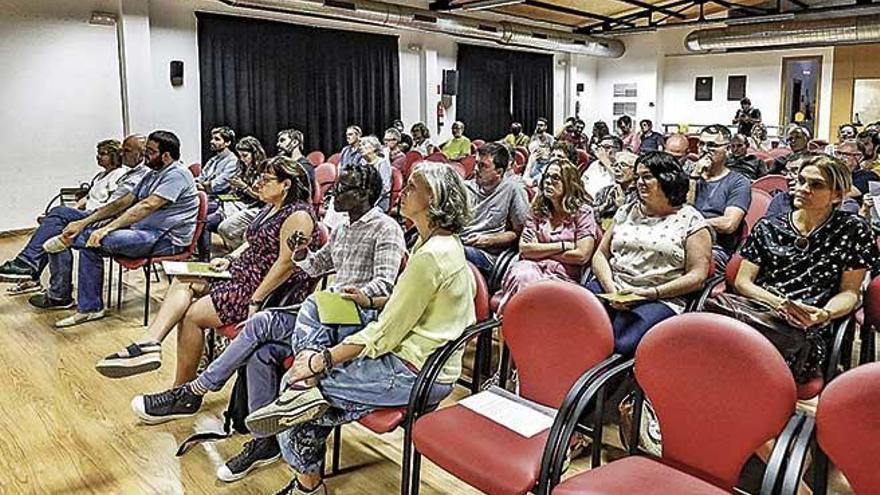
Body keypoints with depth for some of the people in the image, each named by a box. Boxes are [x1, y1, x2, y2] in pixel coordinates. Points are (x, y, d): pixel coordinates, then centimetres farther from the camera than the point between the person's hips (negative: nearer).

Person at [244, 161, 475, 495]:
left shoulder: (431, 255, -23)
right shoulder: (443, 243, 8)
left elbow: (385, 335, -21)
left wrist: (322, 360, -14)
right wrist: (371, 302, 9)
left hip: (417, 373, -10)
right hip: (416, 355, 10)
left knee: (296, 377, -2)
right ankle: (306, 389, -12)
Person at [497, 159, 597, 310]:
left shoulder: (583, 212, 4)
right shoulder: (536, 209, 15)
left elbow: (582, 255, -6)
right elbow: (524, 248, 3)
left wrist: (540, 252, -1)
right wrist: (563, 246, -4)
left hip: (563, 276, -2)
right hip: (533, 268, 3)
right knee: (521, 275, -33)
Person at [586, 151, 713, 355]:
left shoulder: (691, 220, 6)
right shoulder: (626, 212, 19)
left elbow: (696, 277, -1)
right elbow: (600, 255, 15)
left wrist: (650, 293, -11)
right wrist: (611, 289, -5)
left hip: (659, 300, -4)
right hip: (611, 289, 4)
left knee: (623, 344, -33)